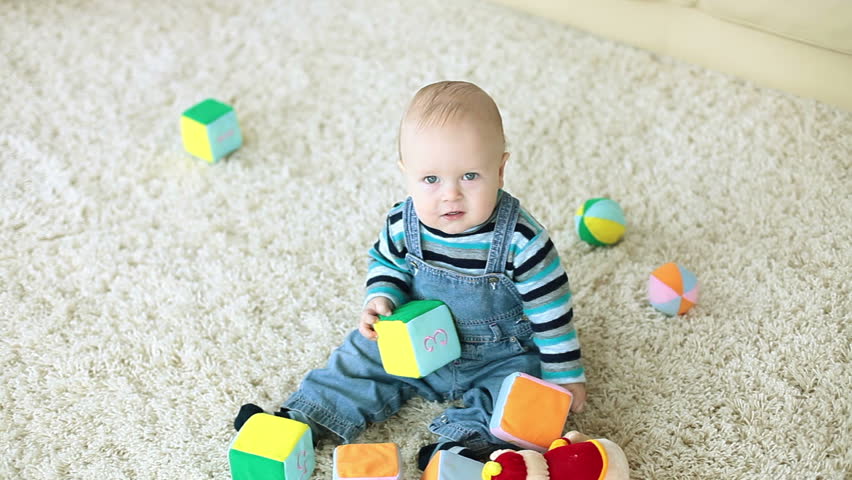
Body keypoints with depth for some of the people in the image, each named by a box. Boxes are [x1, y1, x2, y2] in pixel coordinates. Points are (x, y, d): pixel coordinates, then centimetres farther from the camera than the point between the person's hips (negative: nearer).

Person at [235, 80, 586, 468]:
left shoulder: (520, 240, -28)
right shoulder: (403, 225, -18)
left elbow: (549, 309, -17)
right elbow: (387, 264, 4)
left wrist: (565, 375, -10)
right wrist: (382, 299, -17)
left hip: (501, 357, -3)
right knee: (358, 359, 2)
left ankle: (465, 443, -35)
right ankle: (300, 419, 7)